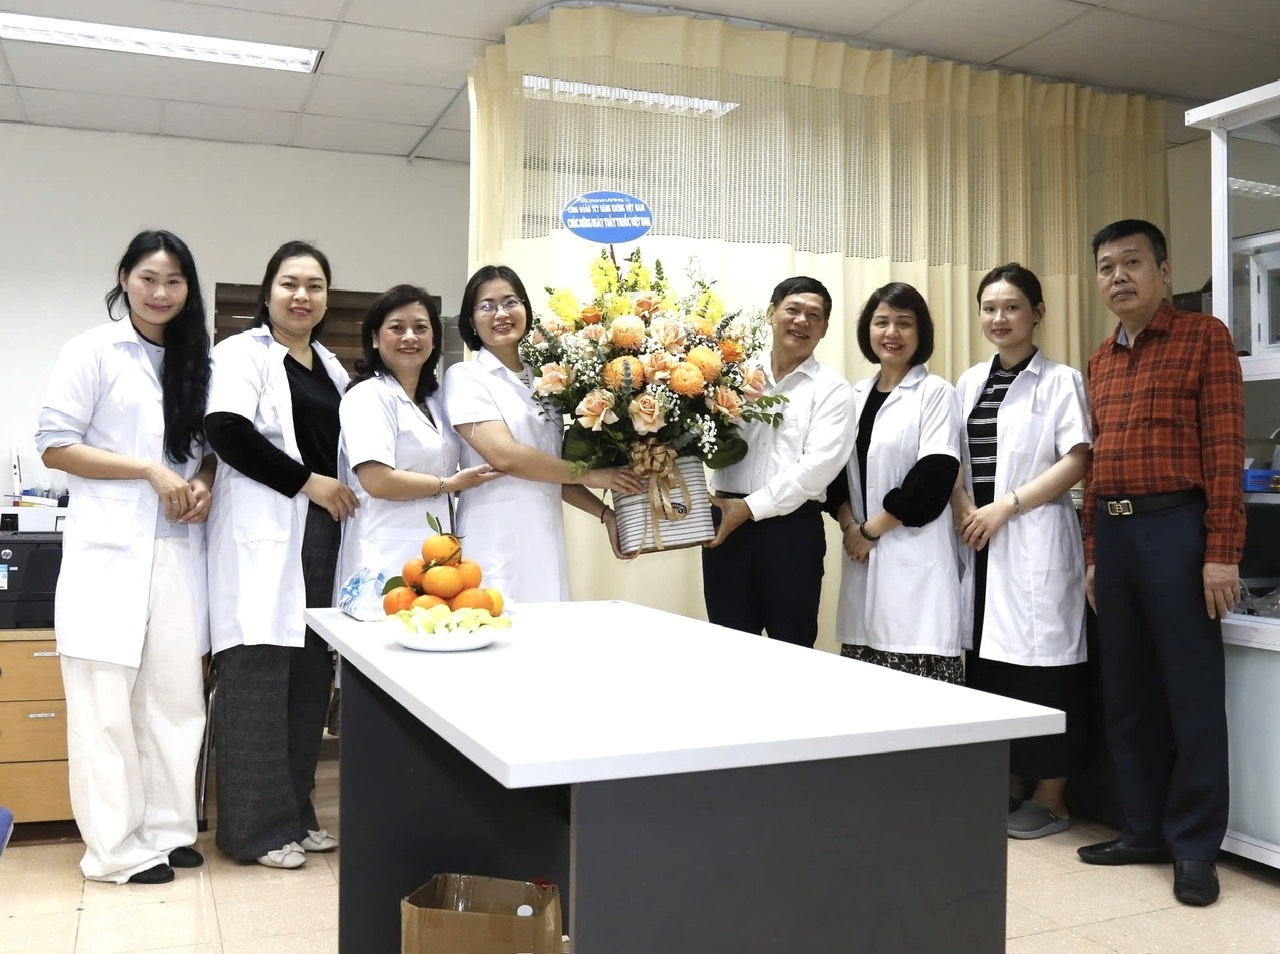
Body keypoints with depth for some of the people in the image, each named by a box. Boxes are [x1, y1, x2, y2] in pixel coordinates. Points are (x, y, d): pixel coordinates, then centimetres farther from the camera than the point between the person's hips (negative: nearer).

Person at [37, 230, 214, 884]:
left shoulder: (193, 360, 16)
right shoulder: (93, 351, -1)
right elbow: (54, 446, -6)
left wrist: (204, 483, -2)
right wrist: (151, 471, -13)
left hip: (177, 549, 5)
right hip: (110, 550, -5)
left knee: (176, 695, 7)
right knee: (105, 702, -1)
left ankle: (166, 829, 17)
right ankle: (115, 847, 7)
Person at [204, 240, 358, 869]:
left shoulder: (330, 365, 20)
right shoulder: (243, 352, 0)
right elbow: (226, 432, -15)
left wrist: (345, 492, 10)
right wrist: (307, 481, -14)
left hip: (322, 534, 7)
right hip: (265, 534, -6)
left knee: (310, 677, 8)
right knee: (259, 677, -5)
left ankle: (296, 812, 19)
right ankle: (255, 827, 5)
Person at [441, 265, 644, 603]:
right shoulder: (464, 377, -2)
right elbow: (504, 457, -15)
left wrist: (605, 513, 6)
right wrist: (590, 475, -9)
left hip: (546, 544, 5)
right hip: (496, 547, -5)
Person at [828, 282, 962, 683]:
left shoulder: (936, 392, -3)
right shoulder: (856, 395, 15)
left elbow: (935, 475, -12)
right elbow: (837, 468, 14)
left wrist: (873, 529, -10)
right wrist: (849, 525, -3)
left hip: (913, 552, -6)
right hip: (861, 552, 6)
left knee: (916, 672, -9)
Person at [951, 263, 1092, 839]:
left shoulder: (1060, 380, -2)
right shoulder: (970, 383, 15)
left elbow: (1076, 462, -10)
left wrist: (1005, 506, -14)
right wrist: (963, 509, -3)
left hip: (1035, 540, -5)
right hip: (979, 542, 6)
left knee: (1040, 661, -2)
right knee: (988, 662, 8)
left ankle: (1050, 798, 11)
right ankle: (1009, 787, 21)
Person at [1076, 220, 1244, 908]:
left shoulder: (1204, 338, -2)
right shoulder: (1100, 361, 16)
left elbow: (1224, 451, -9)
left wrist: (1222, 554, -14)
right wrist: (1093, 553, 14)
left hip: (1175, 529, -6)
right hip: (1112, 534, 6)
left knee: (1191, 693, 1)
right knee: (1125, 692, 12)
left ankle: (1194, 846, 13)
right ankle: (1142, 829, 24)